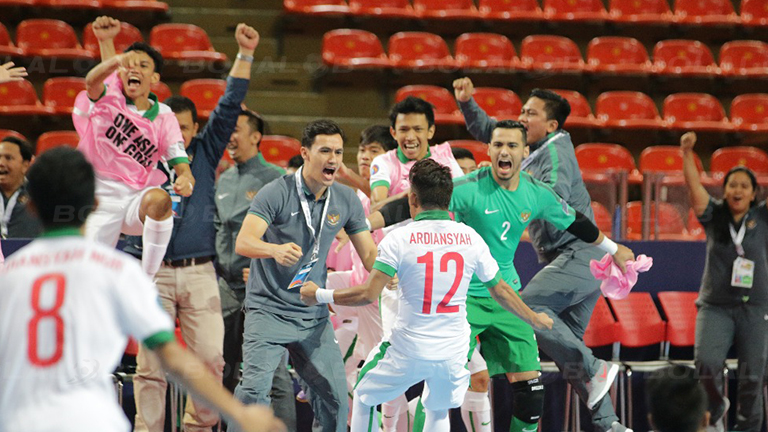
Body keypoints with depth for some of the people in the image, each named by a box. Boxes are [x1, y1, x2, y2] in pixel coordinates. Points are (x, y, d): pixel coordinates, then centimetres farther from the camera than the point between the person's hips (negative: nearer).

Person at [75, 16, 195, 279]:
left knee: (159, 199, -35)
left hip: (137, 198, 0)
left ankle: (147, 280, -31)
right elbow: (92, 81, -21)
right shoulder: (109, 96, 3)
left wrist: (186, 181, -27)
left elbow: (181, 165, -1)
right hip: (101, 197, 0)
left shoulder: (164, 117, 6)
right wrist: (117, 60, -43)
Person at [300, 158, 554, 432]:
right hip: (453, 352, 3)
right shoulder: (470, 238, 0)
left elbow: (368, 294, -16)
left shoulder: (398, 239, -11)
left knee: (364, 398, 23)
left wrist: (319, 296, -2)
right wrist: (535, 319, 25)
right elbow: (500, 291, 9)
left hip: (408, 351, -3)